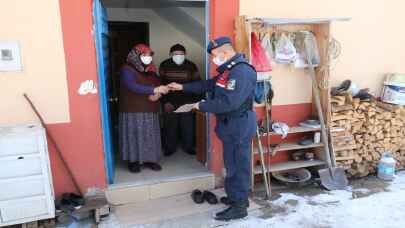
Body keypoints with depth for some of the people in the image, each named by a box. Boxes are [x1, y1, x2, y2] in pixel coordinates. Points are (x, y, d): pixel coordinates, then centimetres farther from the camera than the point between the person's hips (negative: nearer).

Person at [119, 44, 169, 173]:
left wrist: (158, 94, -13)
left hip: (150, 111, 6)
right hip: (133, 111, -6)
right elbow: (133, 86, -26)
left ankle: (149, 159, 22)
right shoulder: (127, 69, -10)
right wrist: (154, 90, -34)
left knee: (150, 136, 9)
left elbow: (158, 83, 12)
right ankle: (133, 161, 15)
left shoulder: (150, 69, 10)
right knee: (134, 136, 1)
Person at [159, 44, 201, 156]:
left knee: (188, 126, 4)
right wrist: (165, 101, -7)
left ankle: (189, 146, 23)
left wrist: (197, 101, -3)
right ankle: (170, 147, 23)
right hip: (170, 102, 0)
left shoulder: (191, 66, 0)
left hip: (187, 102, 0)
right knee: (170, 126, 6)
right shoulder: (164, 65, 0)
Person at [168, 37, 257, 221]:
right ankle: (237, 197, 34)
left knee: (238, 165, 0)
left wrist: (202, 106, -18)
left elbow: (228, 103, -30)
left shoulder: (242, 71, -22)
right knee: (233, 163, 19)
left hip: (239, 125, -10)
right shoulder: (229, 70, 13)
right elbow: (208, 85, 21)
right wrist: (182, 87, 19)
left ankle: (239, 207, 14)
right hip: (231, 125, 10)